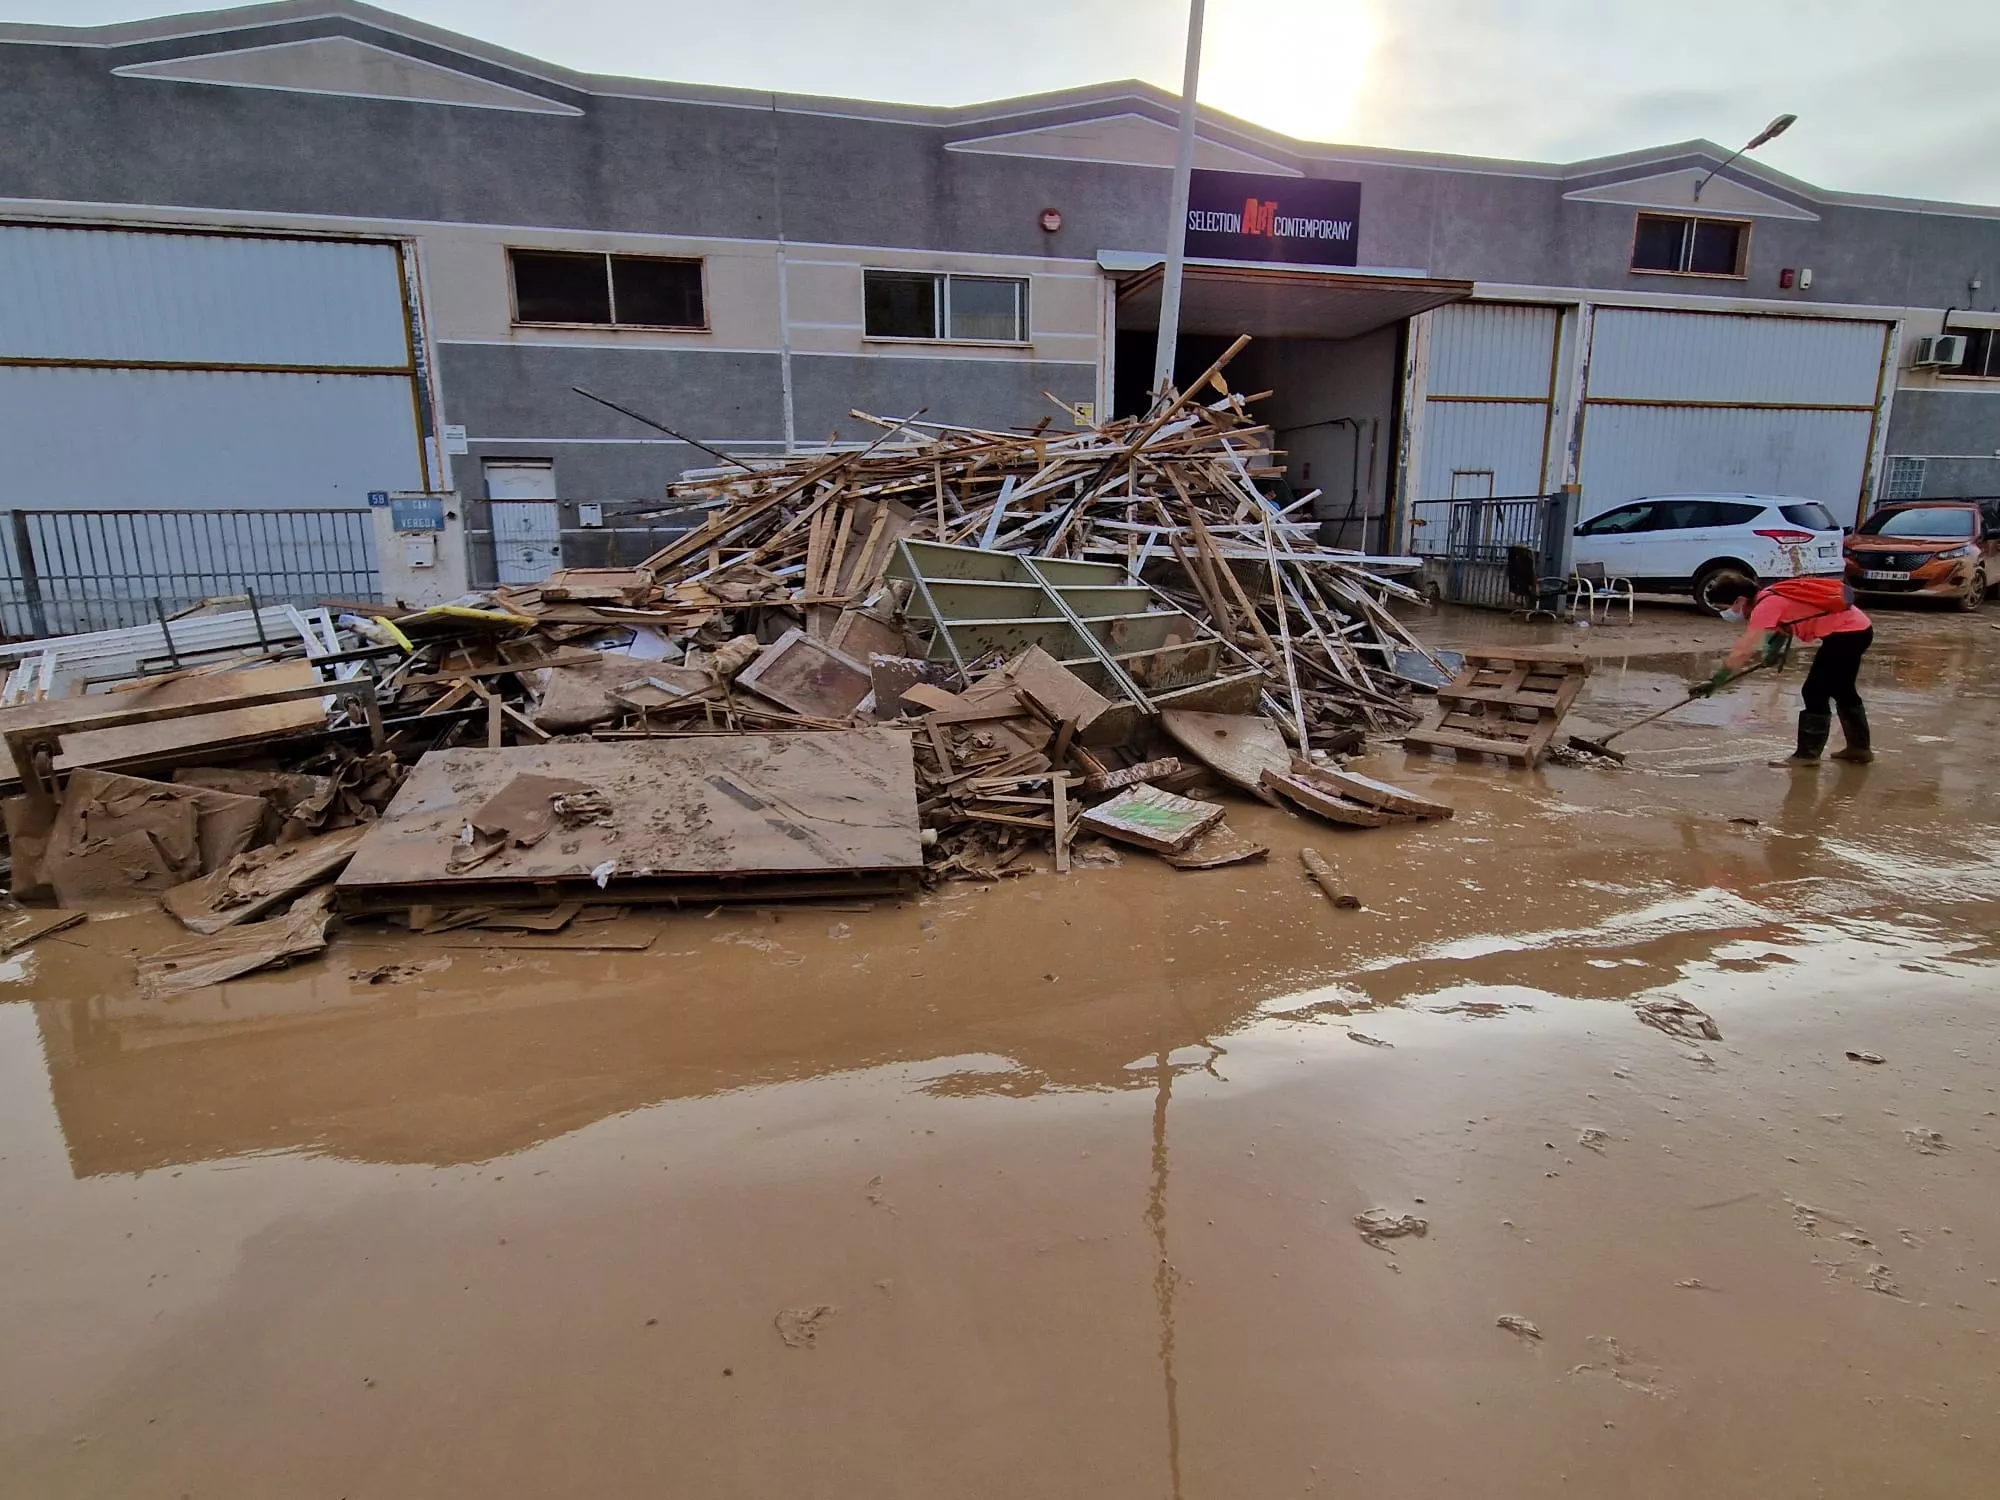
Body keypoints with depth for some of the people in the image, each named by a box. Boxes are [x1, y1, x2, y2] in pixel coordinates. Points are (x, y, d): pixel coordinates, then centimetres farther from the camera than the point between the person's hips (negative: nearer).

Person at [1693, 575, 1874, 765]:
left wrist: (1715, 681, -22)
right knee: (1842, 689, 22)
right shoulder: (1770, 598, 5)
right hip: (1858, 628, 10)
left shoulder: (1766, 606, -21)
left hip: (1846, 632, -10)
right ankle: (1859, 747, 34)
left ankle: (1808, 753, 4)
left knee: (1814, 692, -3)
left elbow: (1742, 652, -26)